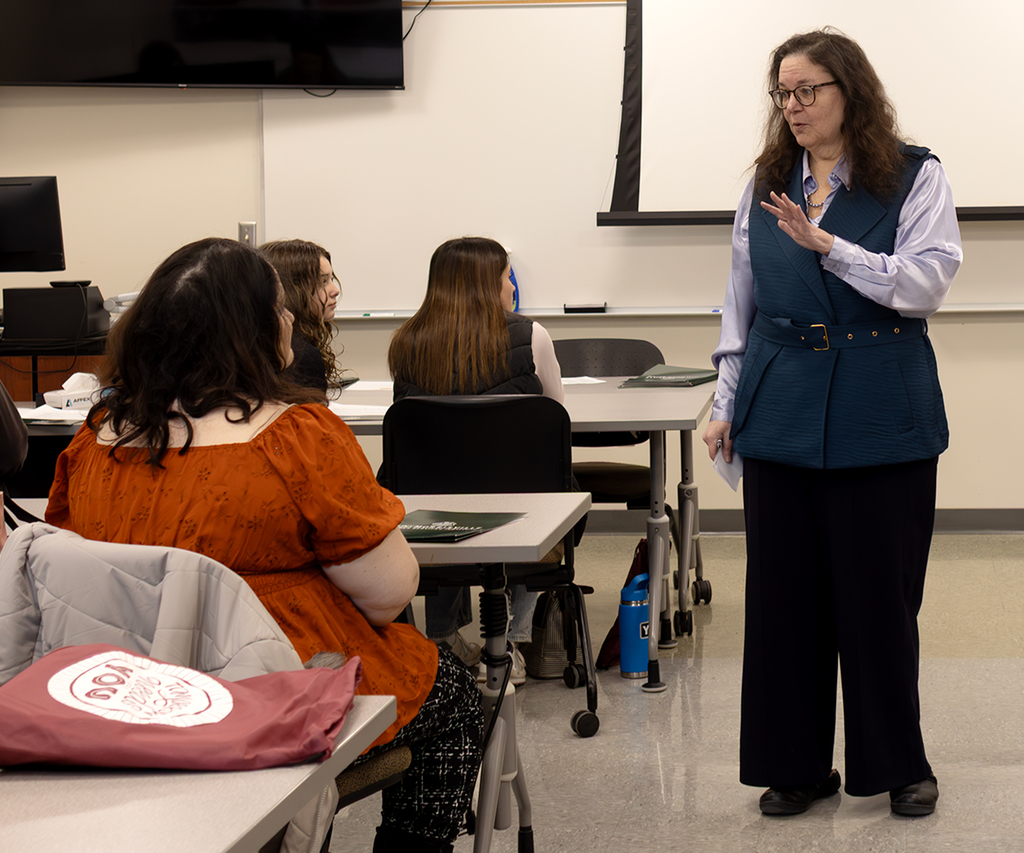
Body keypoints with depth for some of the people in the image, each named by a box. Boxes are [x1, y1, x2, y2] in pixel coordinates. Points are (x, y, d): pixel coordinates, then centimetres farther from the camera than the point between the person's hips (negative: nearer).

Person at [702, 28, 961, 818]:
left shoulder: (915, 179, -1)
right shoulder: (765, 188, 10)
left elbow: (927, 282, -13)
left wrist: (826, 244, -20)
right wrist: (726, 404, 13)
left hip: (880, 418, -4)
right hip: (782, 414, 4)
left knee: (880, 595, 3)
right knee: (784, 594, 6)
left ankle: (899, 764, 18)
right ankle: (797, 764, 18)